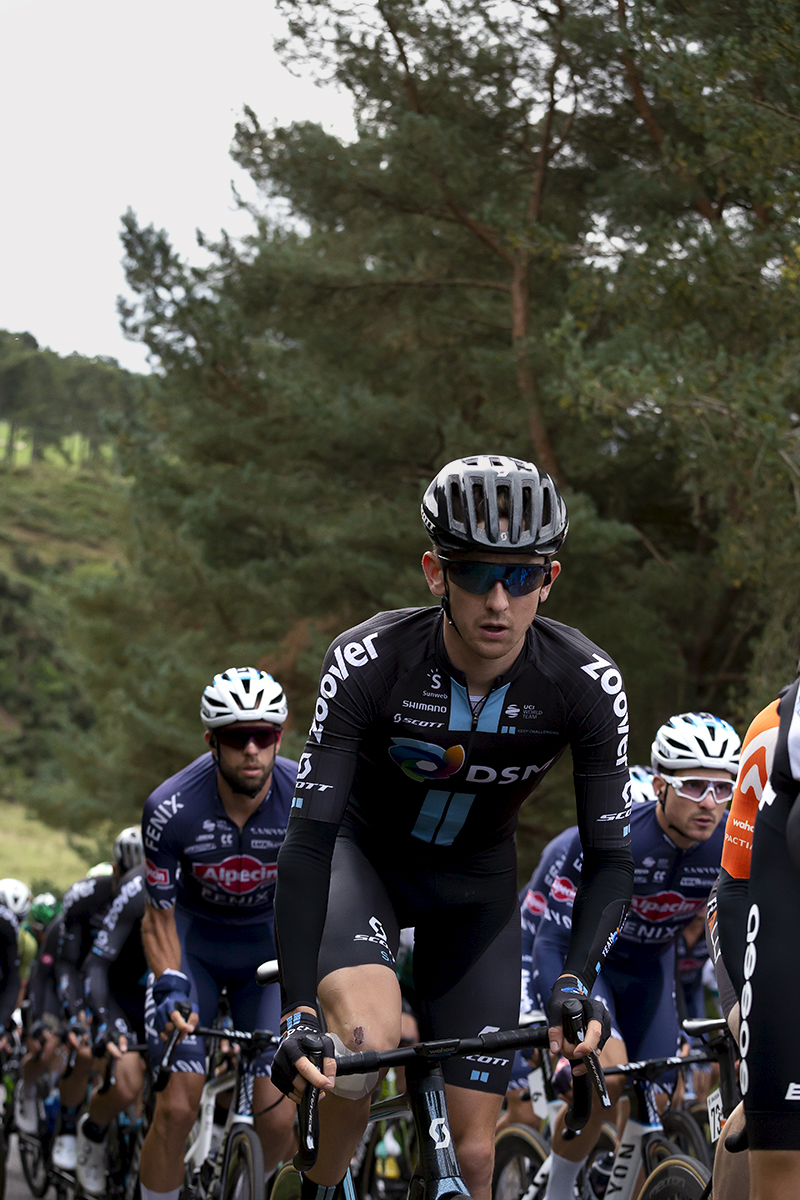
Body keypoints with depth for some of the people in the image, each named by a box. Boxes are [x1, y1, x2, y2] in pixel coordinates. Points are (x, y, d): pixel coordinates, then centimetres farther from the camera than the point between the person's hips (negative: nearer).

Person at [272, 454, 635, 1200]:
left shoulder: (587, 684, -26)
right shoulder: (368, 662, -30)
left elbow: (609, 856, -19)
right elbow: (308, 839, -31)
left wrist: (576, 980, -38)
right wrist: (296, 1012, -40)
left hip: (474, 882, 2)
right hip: (364, 852, -2)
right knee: (370, 1037, -34)